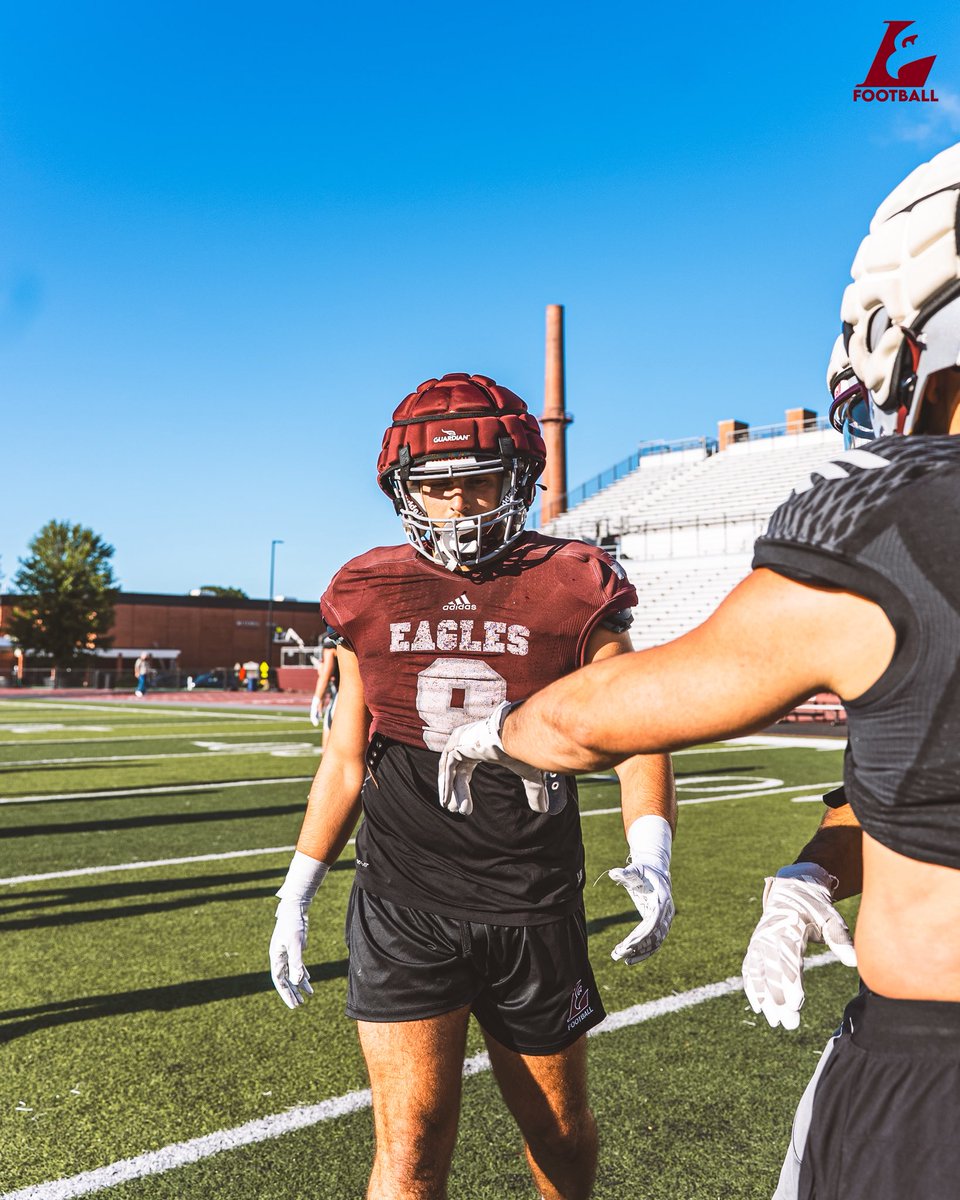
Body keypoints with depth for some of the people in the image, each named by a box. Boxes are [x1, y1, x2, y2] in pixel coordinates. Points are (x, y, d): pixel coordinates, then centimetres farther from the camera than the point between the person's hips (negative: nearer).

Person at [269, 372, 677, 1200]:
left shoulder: (571, 595, -4)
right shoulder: (372, 599, 2)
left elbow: (636, 736, -4)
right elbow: (346, 759, 9)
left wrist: (650, 860, -21)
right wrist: (297, 892, 9)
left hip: (536, 913, 0)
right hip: (401, 908, 0)